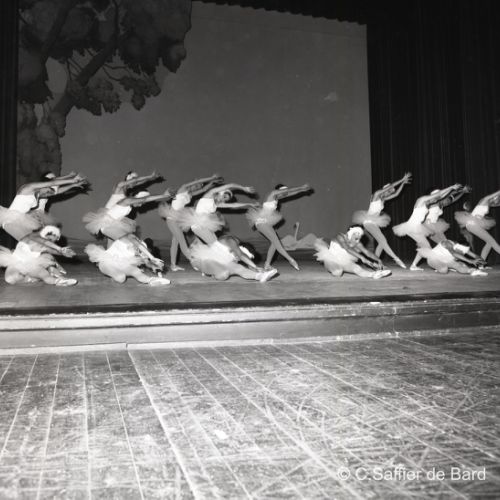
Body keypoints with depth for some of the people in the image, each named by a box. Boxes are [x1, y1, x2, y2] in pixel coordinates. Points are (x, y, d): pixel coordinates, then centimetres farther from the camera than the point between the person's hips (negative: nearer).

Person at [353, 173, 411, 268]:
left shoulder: (383, 199, 16)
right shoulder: (376, 194, -5)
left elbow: (396, 194, 19)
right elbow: (391, 186, -11)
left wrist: (403, 183, 15)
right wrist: (402, 180, -6)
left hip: (373, 223, 9)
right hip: (369, 222, -9)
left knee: (381, 243, 3)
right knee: (383, 241, -15)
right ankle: (397, 260, -20)